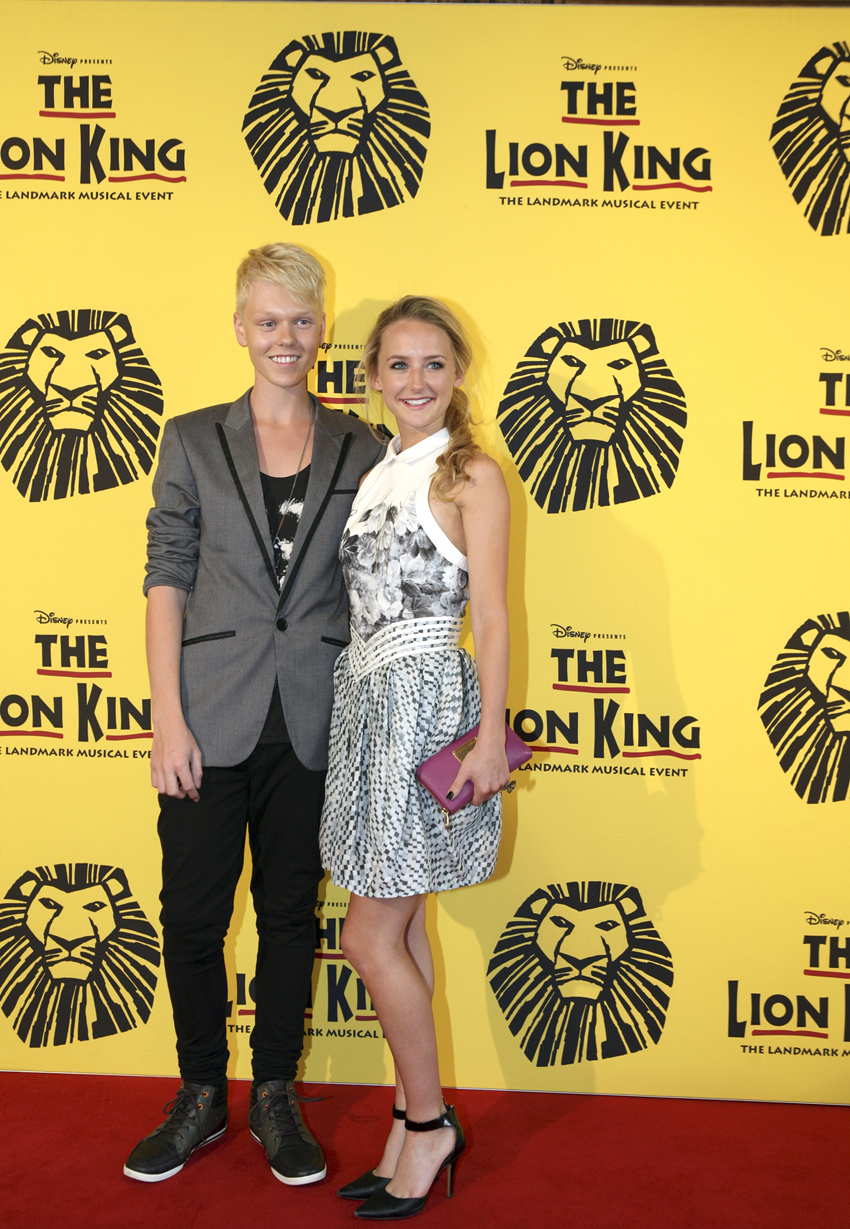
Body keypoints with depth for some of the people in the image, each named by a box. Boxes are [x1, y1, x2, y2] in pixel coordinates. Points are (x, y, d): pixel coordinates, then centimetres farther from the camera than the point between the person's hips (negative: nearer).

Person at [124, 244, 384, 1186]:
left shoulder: (357, 450, 6)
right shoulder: (193, 440, 3)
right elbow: (166, 580, 0)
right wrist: (168, 718, -8)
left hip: (313, 721, 1)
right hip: (213, 717, -1)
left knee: (291, 913, 11)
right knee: (193, 915, 6)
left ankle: (276, 1098, 29)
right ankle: (201, 1099, 28)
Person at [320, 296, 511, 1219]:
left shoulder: (471, 476, -6)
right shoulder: (375, 474, 14)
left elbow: (491, 615, -9)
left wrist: (489, 737, -15)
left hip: (425, 701, -7)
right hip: (365, 699, 7)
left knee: (370, 938, -4)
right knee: (401, 929, 12)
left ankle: (427, 1121, 15)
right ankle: (419, 1128, 24)